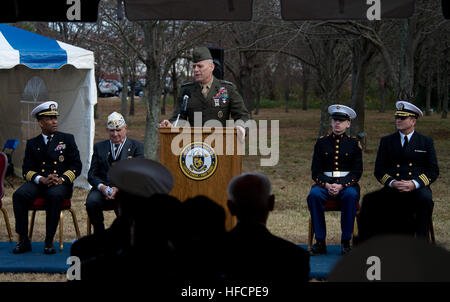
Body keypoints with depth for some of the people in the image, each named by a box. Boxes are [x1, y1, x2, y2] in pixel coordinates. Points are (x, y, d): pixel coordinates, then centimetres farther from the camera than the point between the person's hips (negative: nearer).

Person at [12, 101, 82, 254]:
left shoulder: (67, 139, 13)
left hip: (61, 183, -2)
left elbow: (76, 166, 6)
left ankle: (49, 242, -30)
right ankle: (23, 240, -21)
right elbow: (27, 170, 7)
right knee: (19, 195, -29)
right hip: (37, 183, 2)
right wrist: (42, 180, -14)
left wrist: (62, 179, -13)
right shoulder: (32, 143, 16)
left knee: (54, 195, -37)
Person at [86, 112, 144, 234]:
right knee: (91, 201, -30)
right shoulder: (99, 147, 20)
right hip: (102, 188, 3)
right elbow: (91, 174, 12)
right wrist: (102, 187, -12)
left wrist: (119, 188, -17)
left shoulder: (136, 146, 10)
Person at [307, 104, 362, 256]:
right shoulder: (321, 142, 11)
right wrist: (327, 185, -14)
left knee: (351, 195, -36)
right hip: (325, 183, 1)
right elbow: (315, 171, 6)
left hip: (347, 183, -1)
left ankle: (346, 242, -25)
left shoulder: (354, 144, 8)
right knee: (314, 195, -32)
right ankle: (320, 242, -26)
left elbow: (357, 172, 1)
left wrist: (341, 186, -16)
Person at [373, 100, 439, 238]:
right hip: (393, 189, 1)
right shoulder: (386, 141, 17)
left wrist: (414, 184, -12)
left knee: (426, 199, -36)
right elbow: (379, 170, 11)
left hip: (418, 188, -1)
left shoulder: (426, 142, 13)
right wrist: (392, 183, -10)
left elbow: (433, 171, 6)